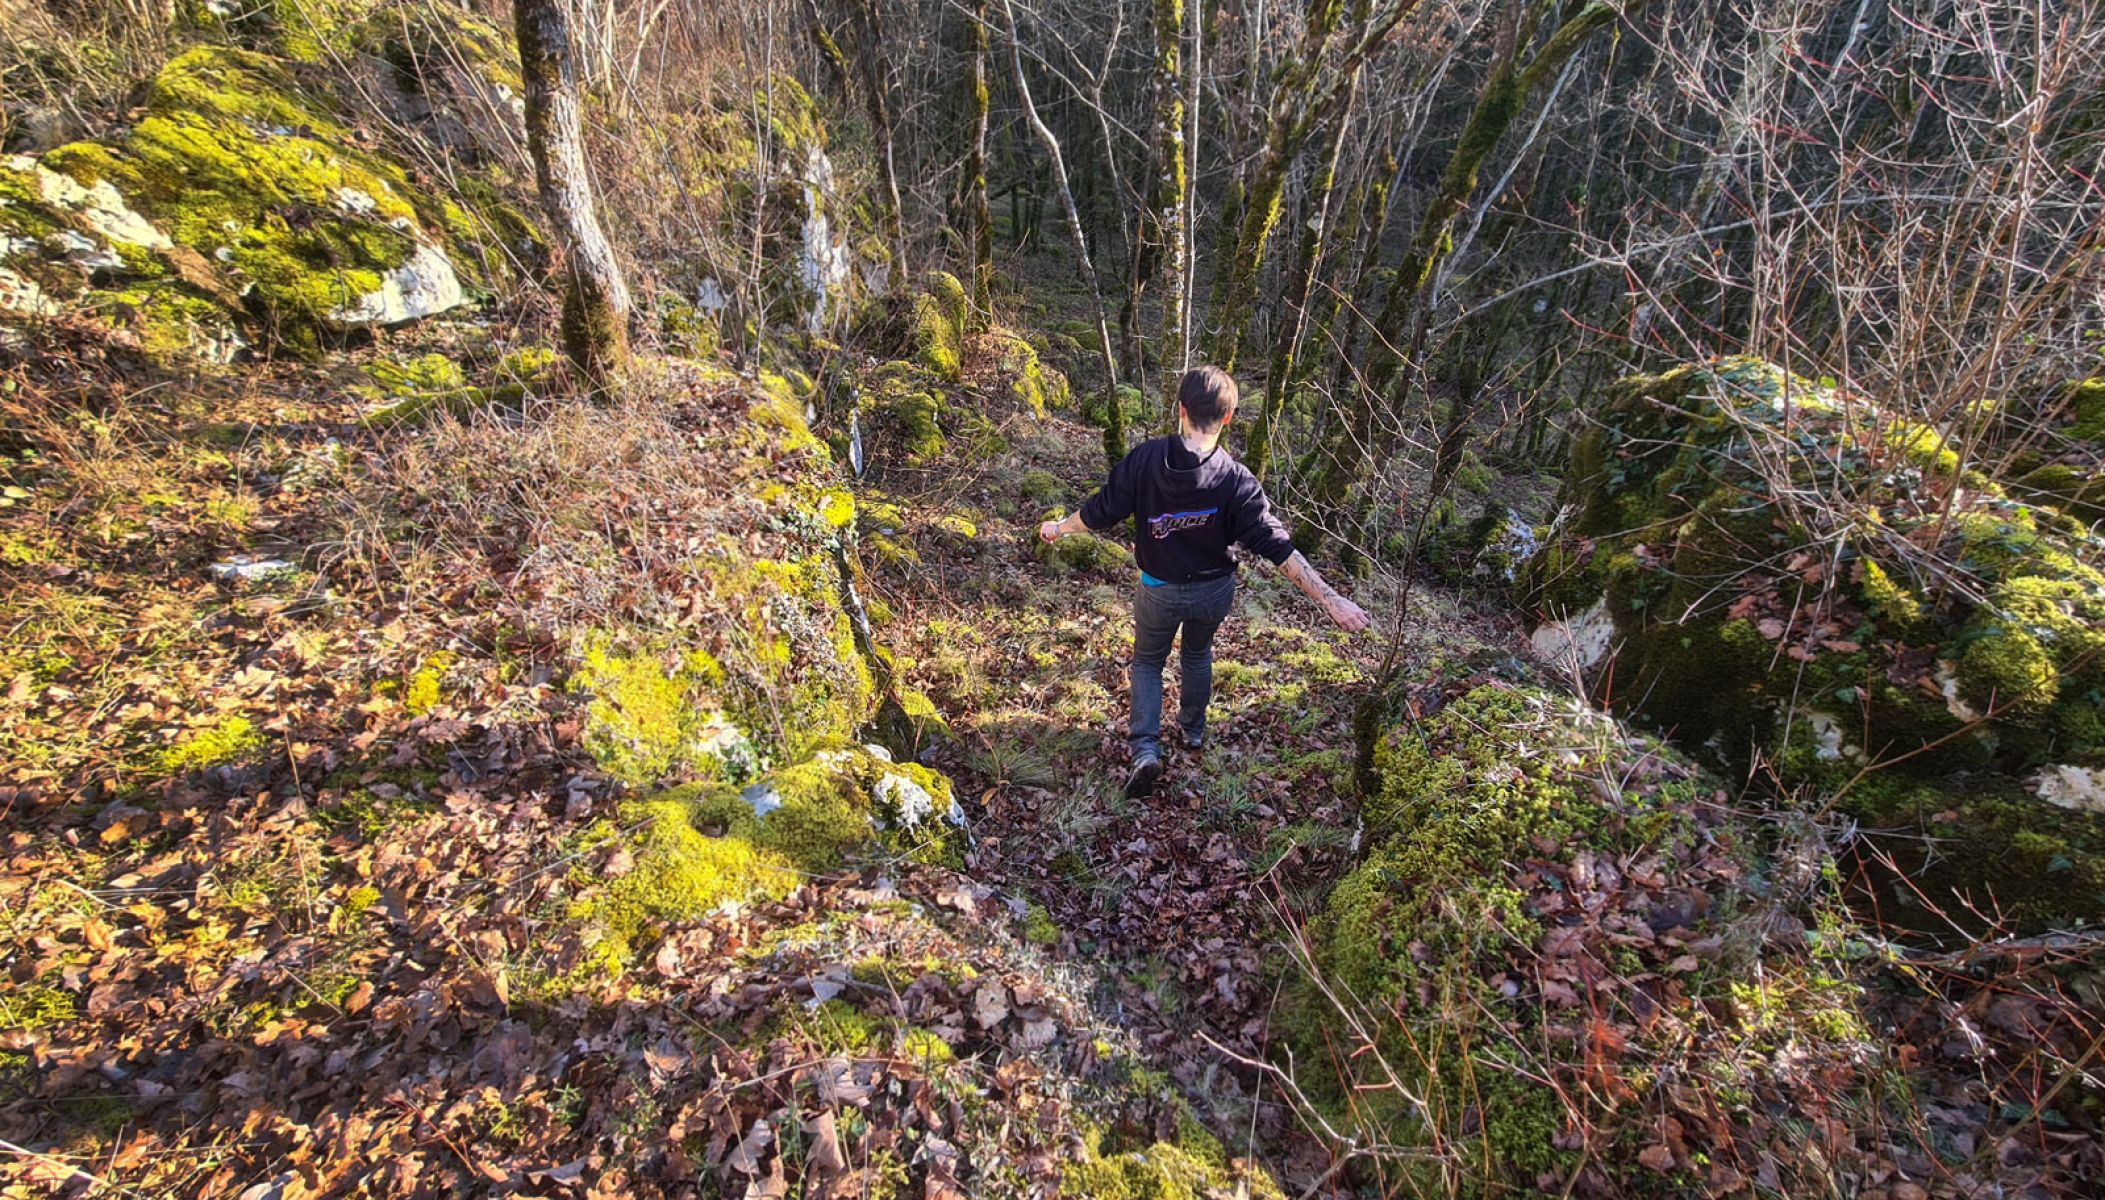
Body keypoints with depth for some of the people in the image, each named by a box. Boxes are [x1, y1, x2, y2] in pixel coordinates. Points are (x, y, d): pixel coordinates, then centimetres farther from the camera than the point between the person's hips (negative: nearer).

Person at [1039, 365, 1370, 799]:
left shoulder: (1145, 459, -23)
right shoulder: (1236, 480, -23)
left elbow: (1101, 511, -13)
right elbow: (1276, 545, -25)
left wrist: (1059, 528, 8)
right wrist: (1331, 600, -20)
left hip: (1159, 590, -1)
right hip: (1214, 591, 1)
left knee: (1148, 660, 22)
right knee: (1198, 654, 29)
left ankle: (1146, 749, 7)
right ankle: (1193, 728, 49)